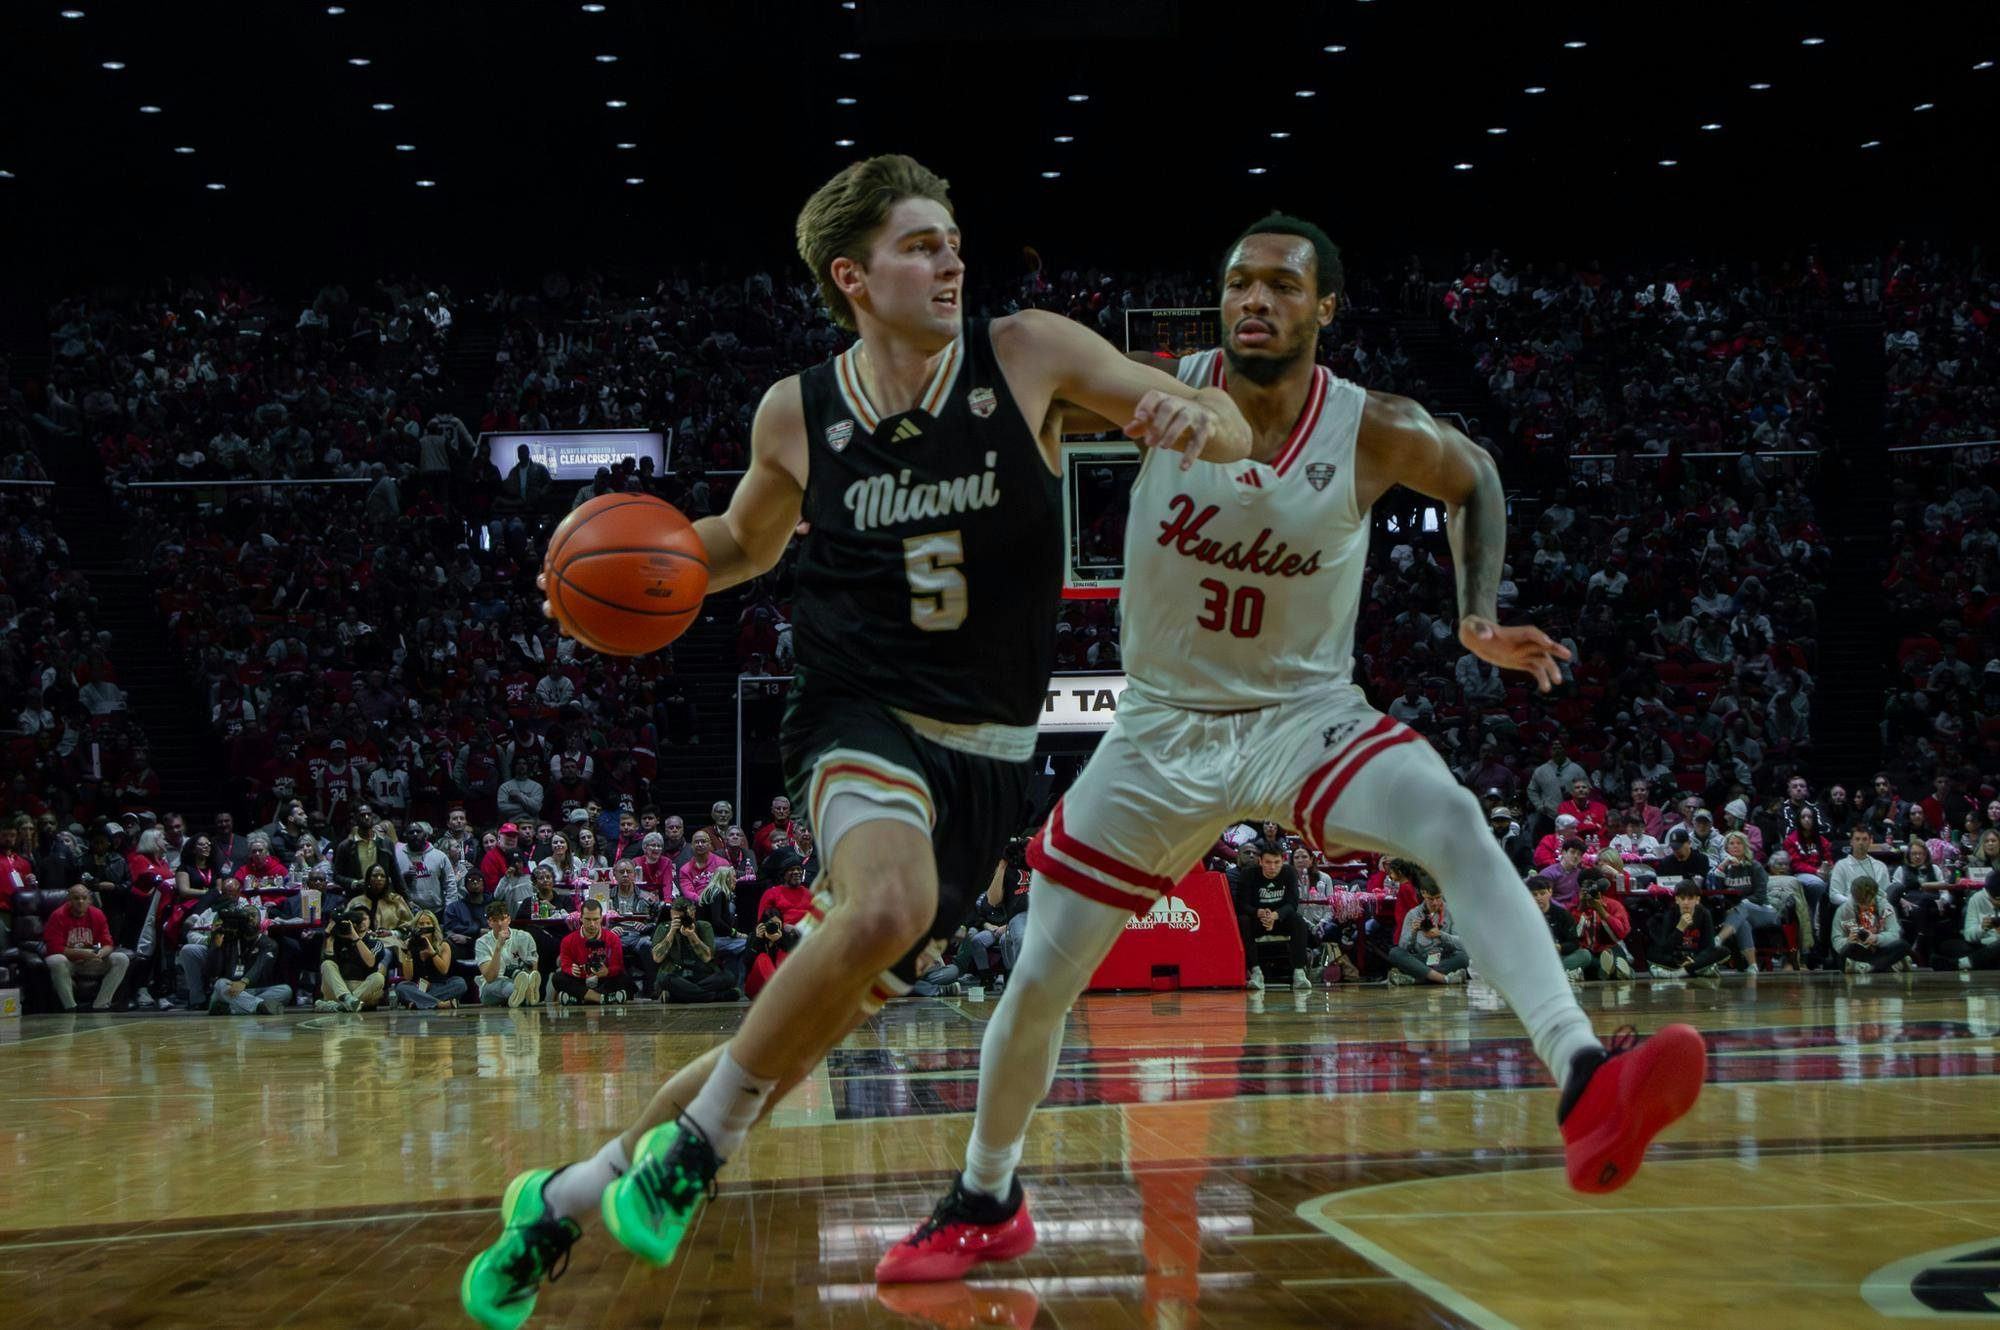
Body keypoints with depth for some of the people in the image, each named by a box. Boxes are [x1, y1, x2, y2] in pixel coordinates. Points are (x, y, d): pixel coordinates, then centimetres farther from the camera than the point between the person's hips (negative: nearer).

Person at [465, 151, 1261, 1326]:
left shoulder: (1029, 356, -5)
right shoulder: (796, 415, -1)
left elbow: (1226, 433, -4)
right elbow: (749, 539, 19)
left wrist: (1198, 420, -29)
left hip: (986, 756, 2)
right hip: (859, 715, -2)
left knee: (828, 1017, 5)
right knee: (889, 905, -36)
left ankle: (568, 1196, 25)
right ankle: (698, 1140, -12)